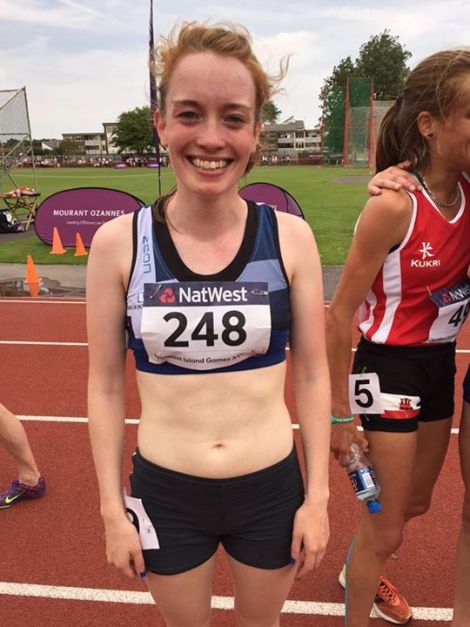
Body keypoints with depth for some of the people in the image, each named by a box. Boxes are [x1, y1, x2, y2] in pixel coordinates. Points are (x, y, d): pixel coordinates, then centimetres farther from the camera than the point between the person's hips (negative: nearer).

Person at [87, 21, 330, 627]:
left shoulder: (290, 237, -11)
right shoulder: (117, 243, -12)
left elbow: (312, 373, -4)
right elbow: (105, 383, -4)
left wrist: (317, 495, -1)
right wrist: (112, 507, -1)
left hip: (272, 489, 1)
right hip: (165, 493, 0)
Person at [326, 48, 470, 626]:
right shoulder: (393, 206, -23)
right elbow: (340, 315, -19)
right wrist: (339, 412, -14)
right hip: (390, 366, -7)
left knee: (415, 502, 27)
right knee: (385, 530, 9)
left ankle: (359, 571, 56)